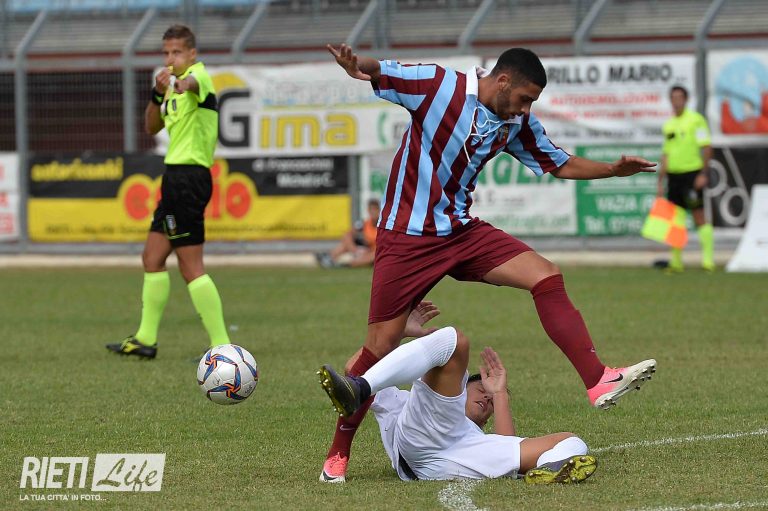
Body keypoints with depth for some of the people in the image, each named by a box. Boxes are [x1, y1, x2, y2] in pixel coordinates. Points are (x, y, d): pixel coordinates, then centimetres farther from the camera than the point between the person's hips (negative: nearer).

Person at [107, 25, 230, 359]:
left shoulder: (199, 74, -11)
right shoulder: (174, 85, 19)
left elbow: (194, 82, -37)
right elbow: (151, 127, 14)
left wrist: (183, 84, -62)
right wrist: (158, 94, -5)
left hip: (188, 177, -10)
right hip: (177, 177, 10)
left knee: (191, 266, -12)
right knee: (152, 257, 16)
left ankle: (221, 346, -12)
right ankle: (145, 339, 24)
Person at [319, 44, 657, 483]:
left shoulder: (517, 123, 4)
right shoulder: (438, 86, -13)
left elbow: (560, 164, 17)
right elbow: (378, 73, -14)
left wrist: (614, 170, 3)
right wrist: (357, 64, -38)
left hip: (462, 232, 6)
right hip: (407, 238, -6)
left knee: (547, 277, -12)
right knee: (382, 347, -6)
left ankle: (599, 381, -15)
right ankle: (338, 453, 9)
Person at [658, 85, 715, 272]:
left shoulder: (696, 119, -4)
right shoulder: (668, 125, 15)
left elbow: (706, 148, -9)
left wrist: (703, 174, -16)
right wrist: (661, 183, 16)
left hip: (692, 173, -6)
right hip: (673, 175, 6)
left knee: (699, 216, -8)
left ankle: (708, 259, -6)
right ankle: (676, 261, 10)